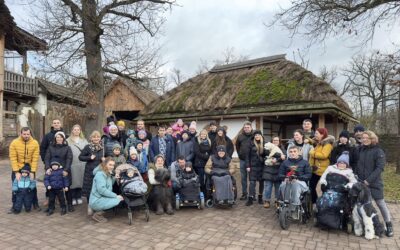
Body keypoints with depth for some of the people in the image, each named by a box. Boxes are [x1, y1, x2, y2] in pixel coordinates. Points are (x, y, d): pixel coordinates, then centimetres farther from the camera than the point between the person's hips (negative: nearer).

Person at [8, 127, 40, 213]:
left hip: (30, 168, 0)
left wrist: (32, 172, -18)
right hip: (17, 169, 0)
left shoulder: (35, 143, -15)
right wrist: (16, 172, -21)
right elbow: (13, 158, -16)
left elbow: (35, 158, -15)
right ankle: (14, 205, 21)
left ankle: (35, 204, 23)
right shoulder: (14, 143, -16)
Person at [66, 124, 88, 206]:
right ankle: (73, 198, 10)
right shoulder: (68, 140, 7)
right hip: (72, 164, -2)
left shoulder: (84, 140, 15)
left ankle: (79, 197, 16)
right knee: (73, 181, -2)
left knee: (80, 180, 4)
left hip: (82, 164, 2)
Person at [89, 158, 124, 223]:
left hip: (102, 199, 9)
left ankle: (99, 211, 7)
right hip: (96, 201, -9)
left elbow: (109, 187, 10)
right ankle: (98, 214, -7)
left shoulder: (108, 174, 13)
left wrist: (114, 178, -5)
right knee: (117, 200, -23)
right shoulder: (100, 174, -16)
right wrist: (115, 196, -21)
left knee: (120, 198, 4)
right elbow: (101, 189, -24)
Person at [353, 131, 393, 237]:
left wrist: (369, 180, -19)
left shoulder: (378, 151, -8)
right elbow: (356, 164, 12)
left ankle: (389, 225, 16)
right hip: (361, 182, 4)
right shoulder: (360, 149, 6)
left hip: (374, 182, -4)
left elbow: (379, 168, -14)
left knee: (380, 203, 2)